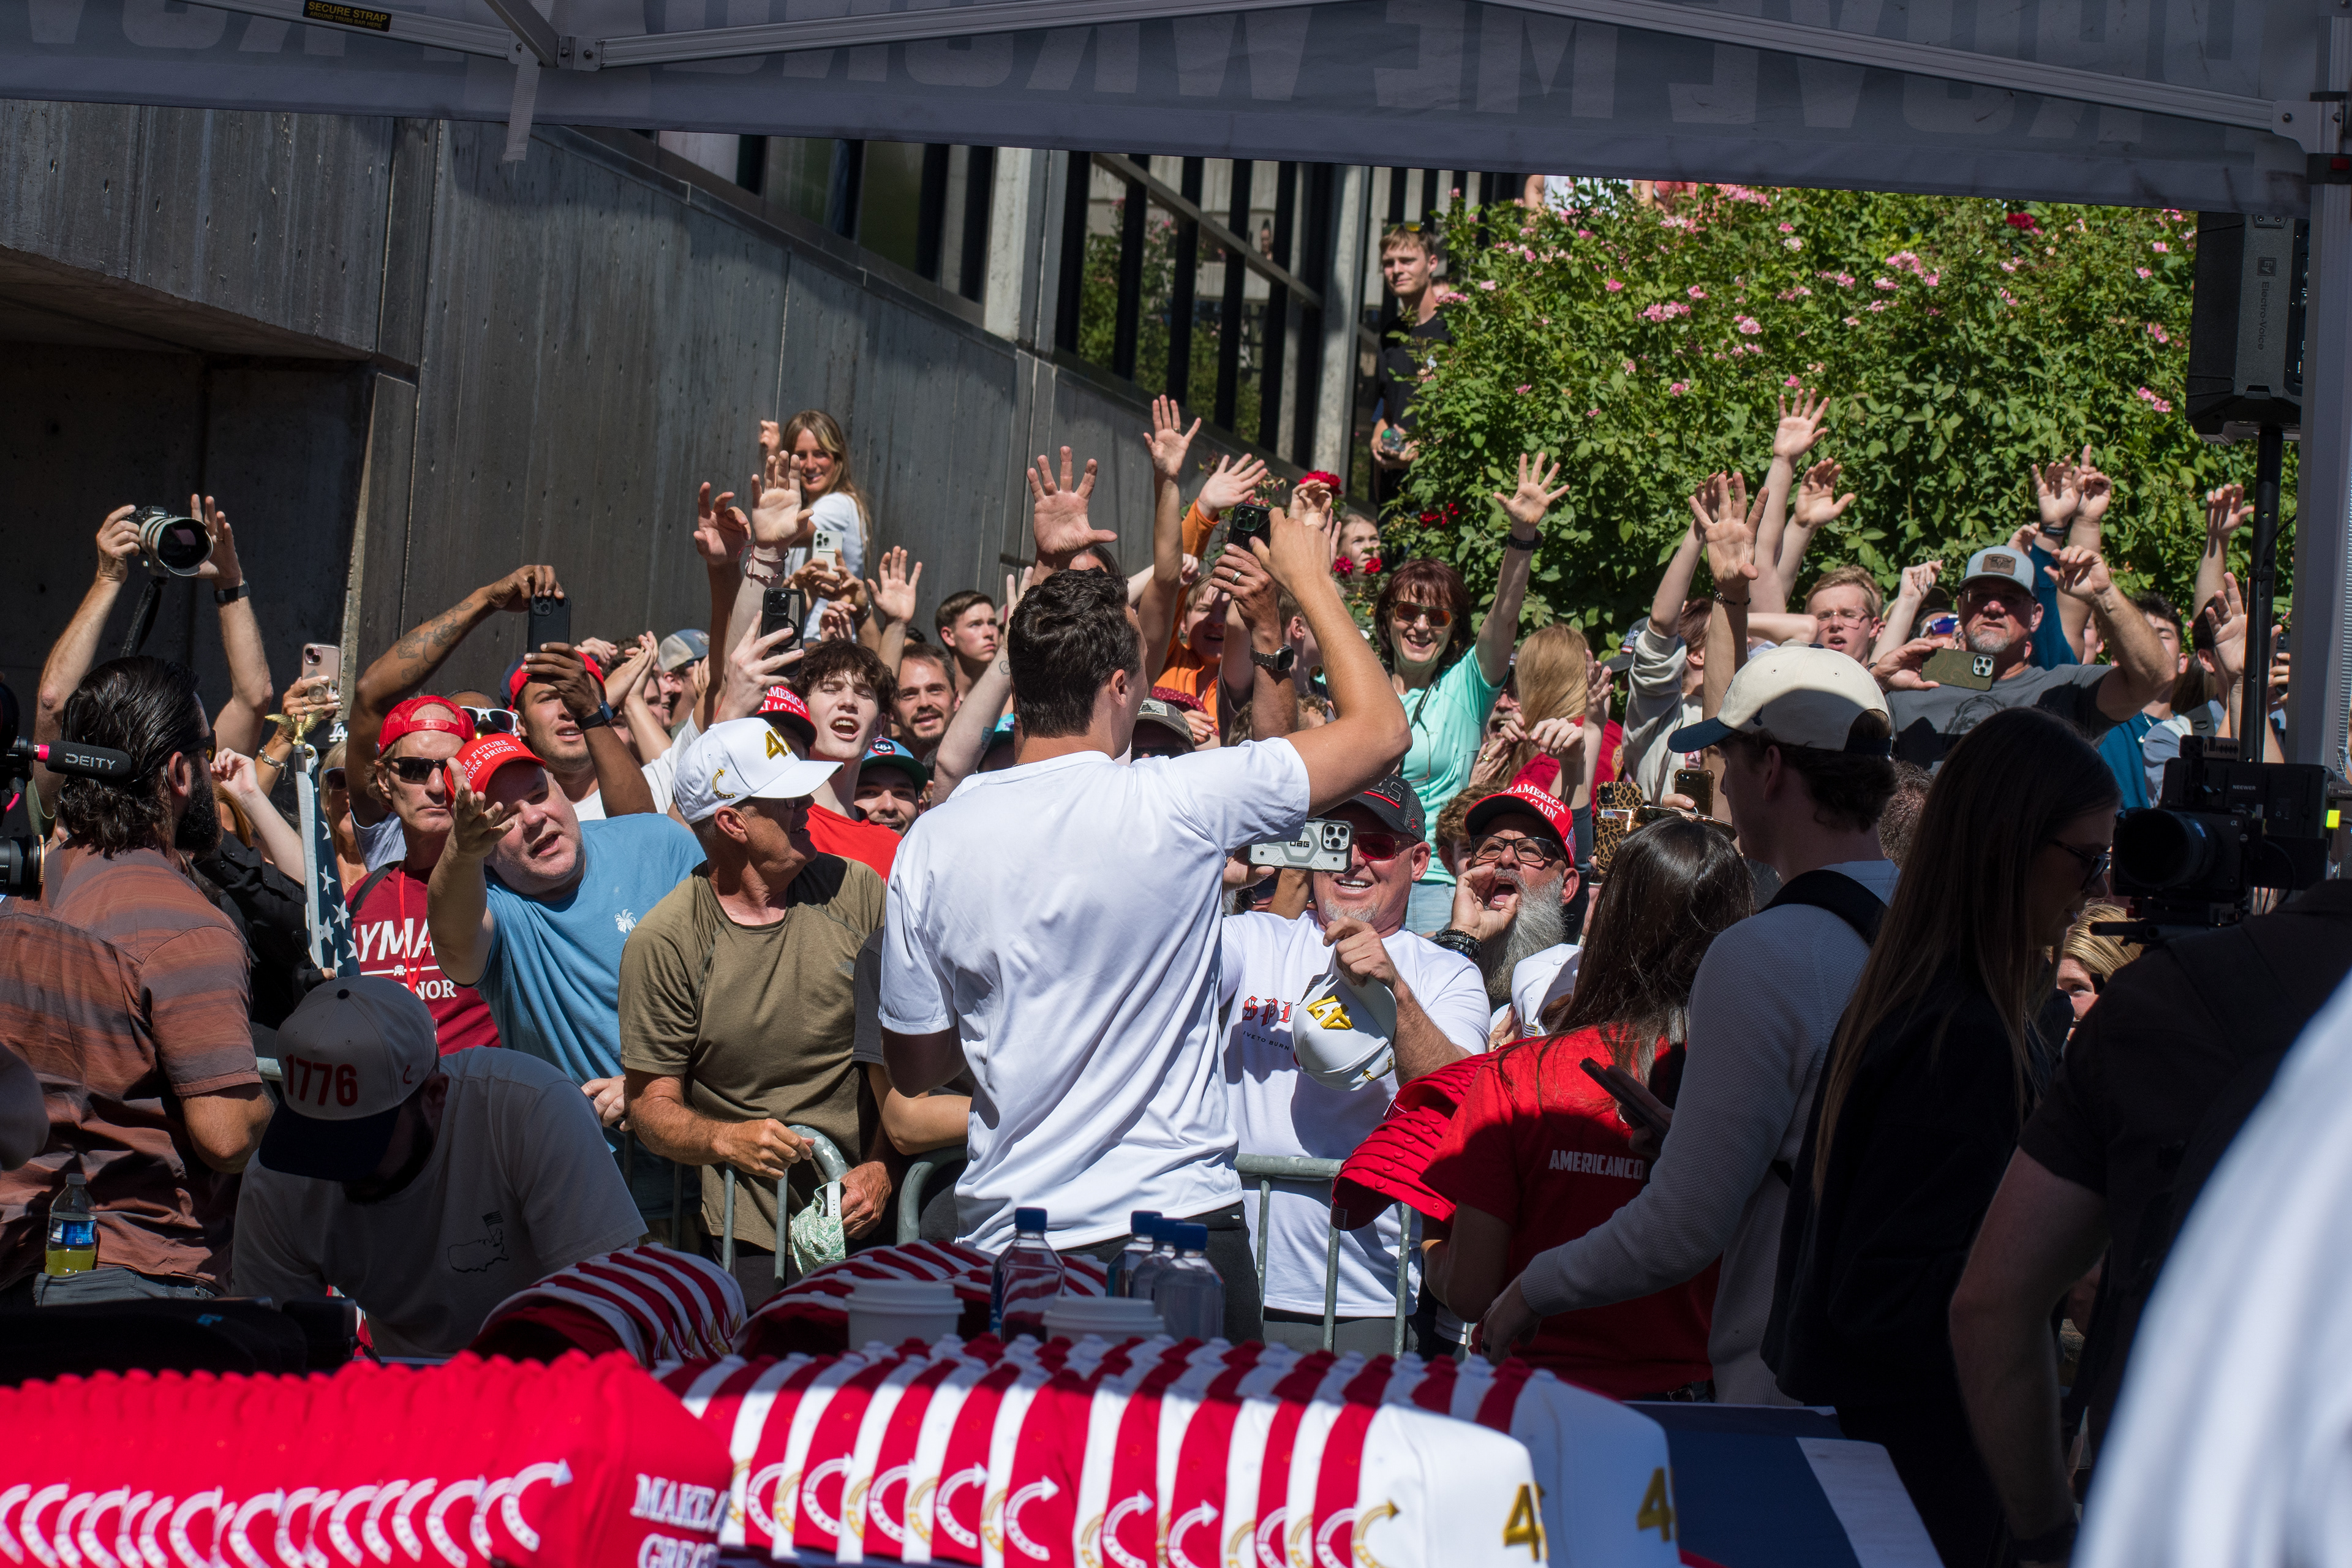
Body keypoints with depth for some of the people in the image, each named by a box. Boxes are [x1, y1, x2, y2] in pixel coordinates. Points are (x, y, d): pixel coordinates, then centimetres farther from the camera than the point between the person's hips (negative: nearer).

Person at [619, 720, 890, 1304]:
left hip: (874, 1218, 2)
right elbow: (653, 1104, 0)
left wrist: (882, 1168, -6)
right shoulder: (663, 942, -5)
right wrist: (725, 1140, -19)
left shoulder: (855, 893, 4)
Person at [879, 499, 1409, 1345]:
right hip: (1180, 1219, -3)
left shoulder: (929, 845, -3)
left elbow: (913, 1070, 7)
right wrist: (1307, 579, 12)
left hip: (1006, 1235, 3)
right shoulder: (1177, 806, -13)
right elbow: (1380, 729, 0)